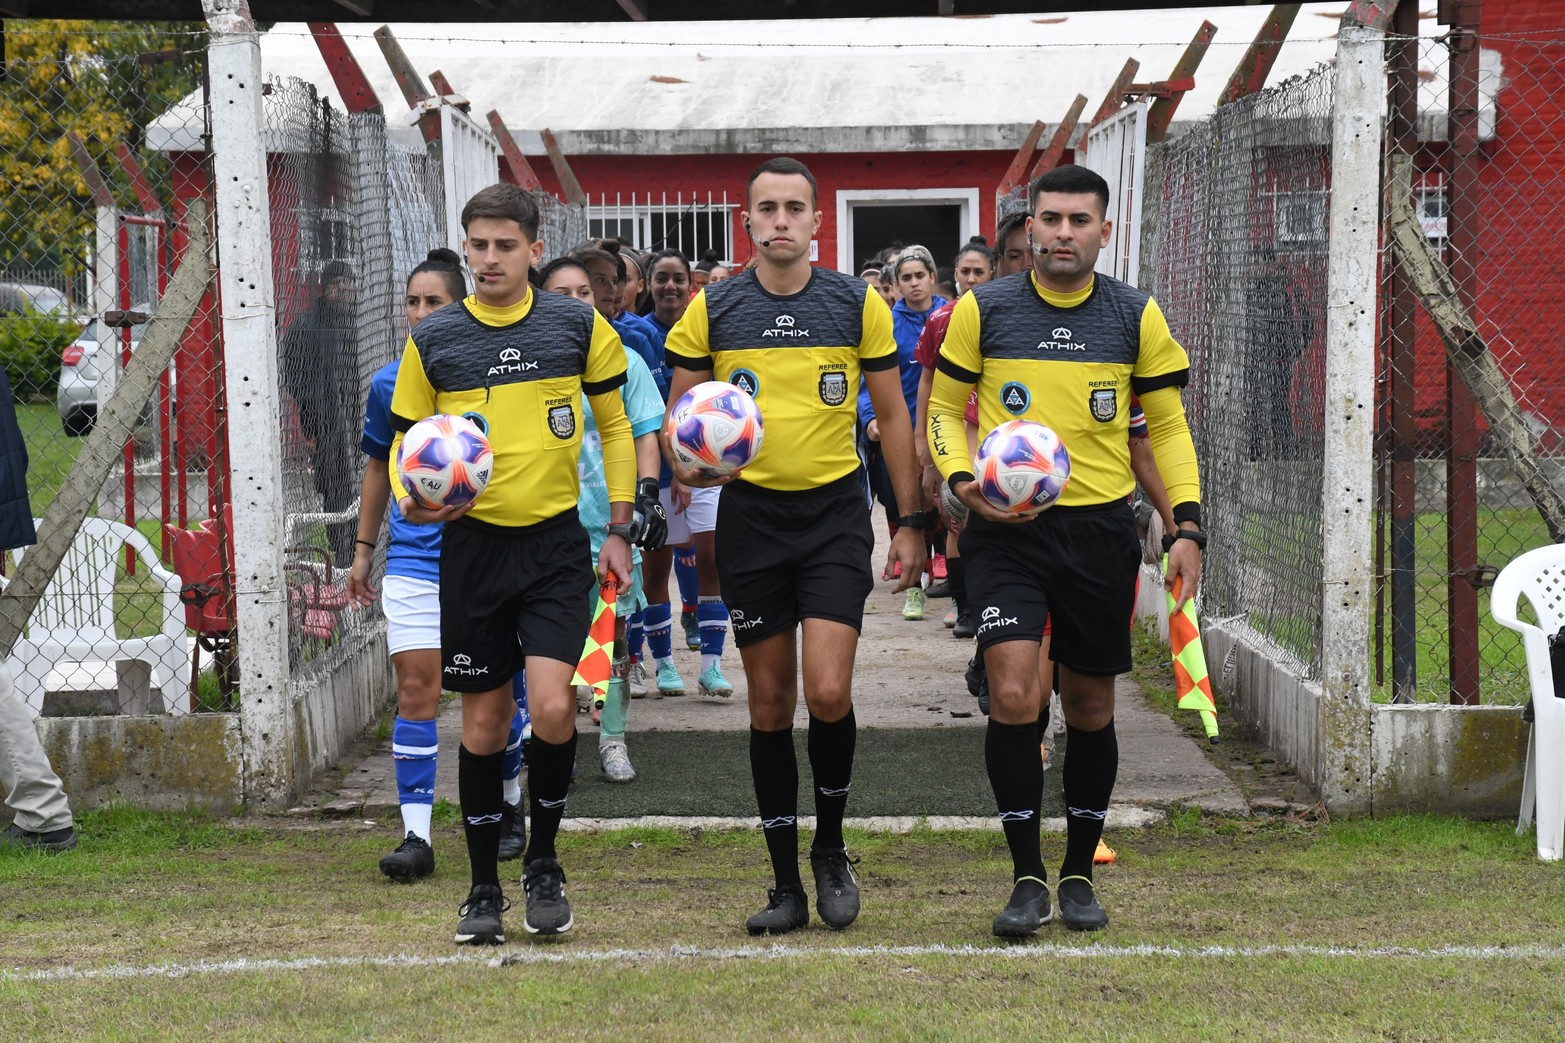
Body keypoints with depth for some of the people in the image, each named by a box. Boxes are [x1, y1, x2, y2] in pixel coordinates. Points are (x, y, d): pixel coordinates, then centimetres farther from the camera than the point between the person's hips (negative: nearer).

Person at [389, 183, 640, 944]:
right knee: (483, 722, 5)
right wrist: (411, 499, -13)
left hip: (556, 543, -1)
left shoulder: (578, 325, 1)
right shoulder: (433, 341, 0)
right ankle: (484, 889, 19)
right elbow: (405, 443, 9)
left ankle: (543, 864, 8)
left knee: (551, 707, -15)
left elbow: (615, 425, 11)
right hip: (473, 545, 1)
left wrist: (619, 527, 5)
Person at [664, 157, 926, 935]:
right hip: (750, 513, 1)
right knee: (770, 702, 6)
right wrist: (688, 463, -16)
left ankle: (830, 849, 11)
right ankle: (786, 884, 15)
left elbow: (892, 413, 7)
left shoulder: (857, 304, 0)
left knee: (827, 693, -14)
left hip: (835, 513, -1)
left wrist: (910, 522, 5)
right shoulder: (711, 311, 1)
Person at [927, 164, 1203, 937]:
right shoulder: (983, 311, 0)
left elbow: (1167, 425, 10)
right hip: (1007, 531, -2)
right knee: (1012, 695, -16)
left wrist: (1187, 525, -1)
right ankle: (1027, 878, -4)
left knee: (1090, 707, 10)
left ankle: (1079, 875, 26)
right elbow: (944, 406, 10)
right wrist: (962, 481, -8)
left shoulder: (1136, 317, 3)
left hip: (1100, 527, 2)